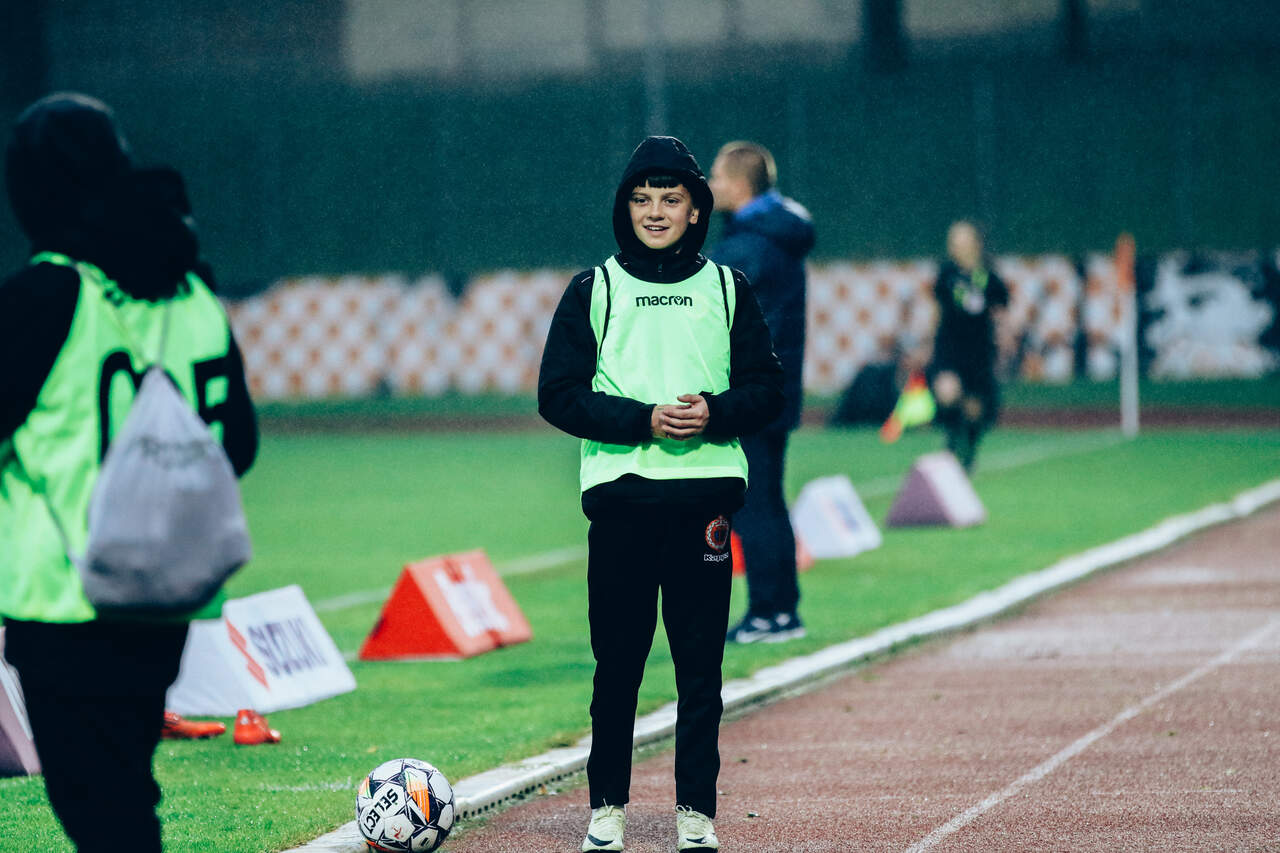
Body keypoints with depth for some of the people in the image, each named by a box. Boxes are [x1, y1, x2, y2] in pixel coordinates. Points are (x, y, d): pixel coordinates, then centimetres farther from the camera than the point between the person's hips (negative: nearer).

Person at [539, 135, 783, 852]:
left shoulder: (728, 290, 11)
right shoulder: (594, 290, 8)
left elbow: (767, 391, 8)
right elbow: (559, 396, 1)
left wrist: (714, 412, -12)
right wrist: (644, 419, -13)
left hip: (705, 495, 1)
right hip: (620, 495, 0)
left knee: (702, 665, 0)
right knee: (617, 661, 1)